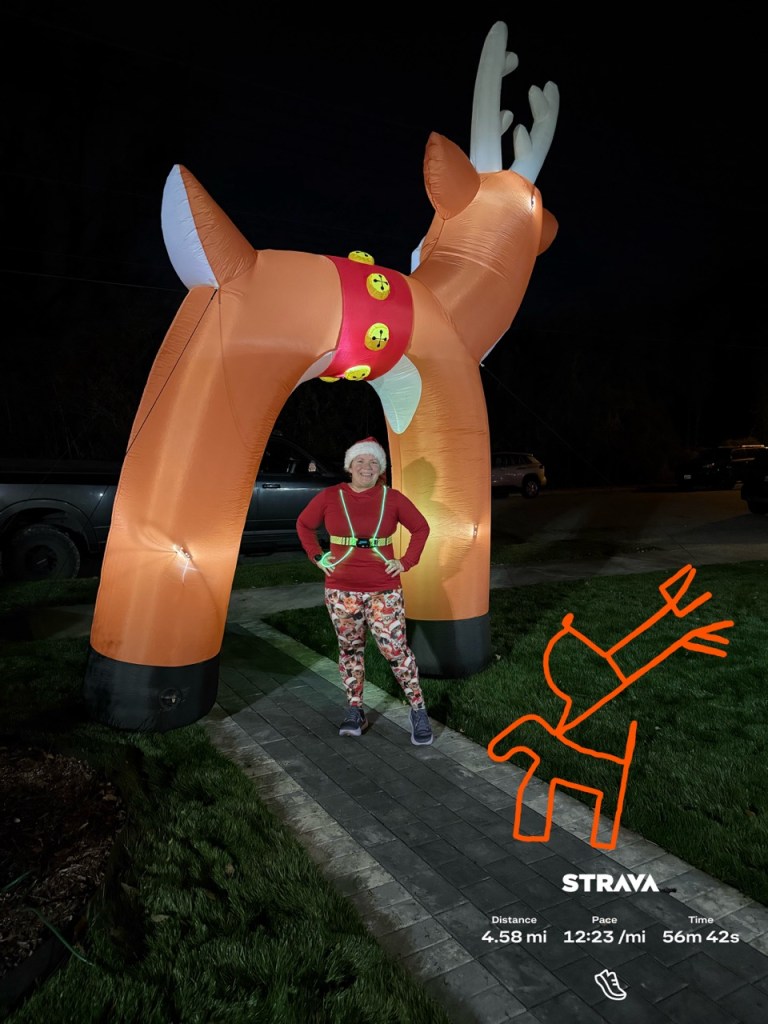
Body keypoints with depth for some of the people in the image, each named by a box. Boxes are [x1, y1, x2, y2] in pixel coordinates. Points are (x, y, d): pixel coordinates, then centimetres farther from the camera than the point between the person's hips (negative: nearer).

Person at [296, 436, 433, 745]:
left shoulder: (392, 498, -1)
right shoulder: (330, 496, 0)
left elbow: (421, 528, 10)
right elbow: (304, 525, 13)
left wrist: (406, 562, 2)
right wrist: (318, 557, 4)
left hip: (384, 591, -1)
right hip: (341, 590, 2)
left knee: (396, 649, -4)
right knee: (350, 649, 11)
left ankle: (418, 710, 11)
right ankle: (355, 711, 24)